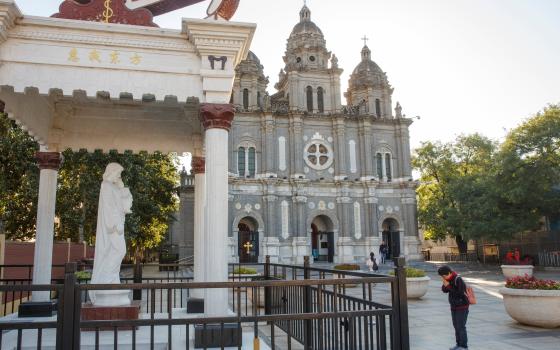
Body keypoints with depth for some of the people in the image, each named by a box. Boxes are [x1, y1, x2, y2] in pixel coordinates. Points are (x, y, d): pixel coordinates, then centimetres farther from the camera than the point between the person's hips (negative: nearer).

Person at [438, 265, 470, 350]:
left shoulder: (458, 280, -22)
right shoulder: (449, 279, 1)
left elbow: (459, 293, -25)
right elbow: (444, 290, 7)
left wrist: (449, 286, -24)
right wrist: (445, 285, -13)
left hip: (462, 307, -8)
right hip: (454, 307, 8)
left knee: (461, 327, -1)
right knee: (456, 326, 13)